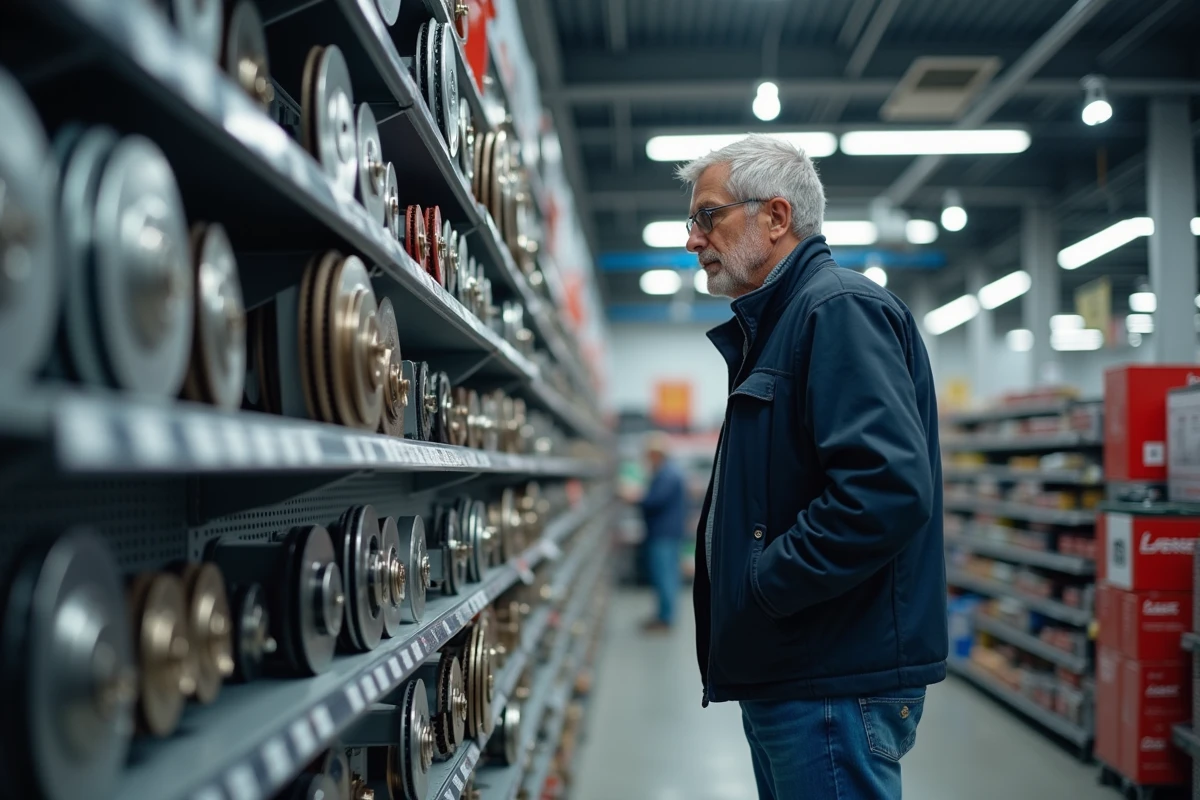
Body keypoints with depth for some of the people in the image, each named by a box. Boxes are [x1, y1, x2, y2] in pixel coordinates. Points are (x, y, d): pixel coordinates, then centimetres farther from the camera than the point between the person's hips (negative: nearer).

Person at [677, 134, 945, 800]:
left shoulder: (839, 309, -14)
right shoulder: (775, 324, 19)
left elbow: (888, 486, -28)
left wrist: (762, 588, -20)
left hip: (836, 688, -10)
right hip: (782, 676, 10)